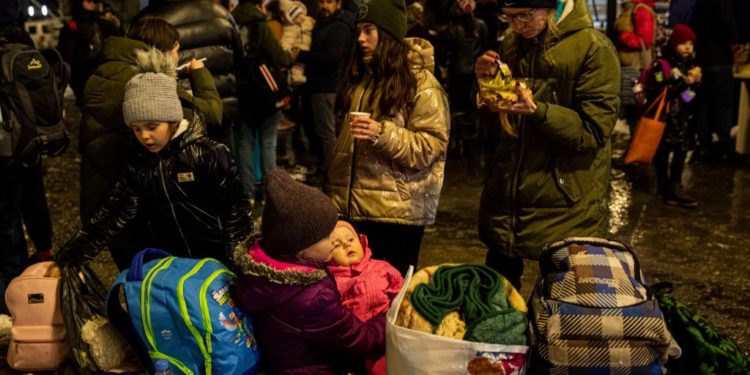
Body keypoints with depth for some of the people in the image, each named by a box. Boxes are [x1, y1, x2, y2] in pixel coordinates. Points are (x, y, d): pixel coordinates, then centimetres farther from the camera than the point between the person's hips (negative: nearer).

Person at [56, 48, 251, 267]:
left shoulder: (207, 154, -14)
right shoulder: (137, 166, 0)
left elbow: (236, 207, -11)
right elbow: (111, 215, -4)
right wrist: (64, 260, -11)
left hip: (215, 260, -4)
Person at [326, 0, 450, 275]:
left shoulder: (421, 83, -8)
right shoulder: (362, 77, 15)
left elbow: (432, 146, -14)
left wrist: (383, 134, -26)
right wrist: (336, 189, 25)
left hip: (396, 211, -6)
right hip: (353, 206, 6)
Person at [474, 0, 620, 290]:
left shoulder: (593, 48, -13)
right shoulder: (512, 43, 6)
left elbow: (594, 131, -16)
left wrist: (536, 110, -28)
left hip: (565, 207, -5)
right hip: (506, 196, 5)